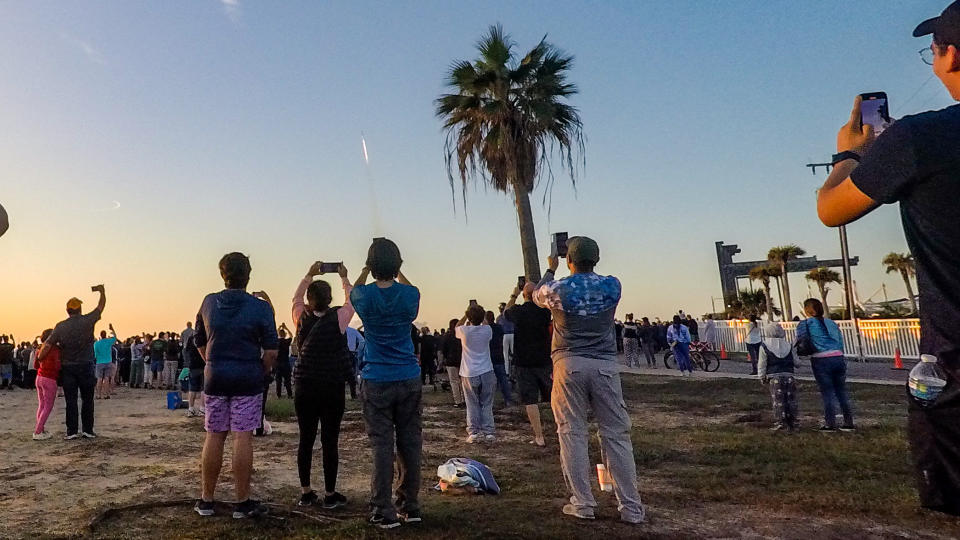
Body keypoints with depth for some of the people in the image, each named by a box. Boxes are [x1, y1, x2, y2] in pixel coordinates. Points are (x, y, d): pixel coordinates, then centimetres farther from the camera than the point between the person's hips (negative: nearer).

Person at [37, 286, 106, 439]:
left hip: (67, 368, 1)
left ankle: (72, 431, 6)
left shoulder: (60, 326, -3)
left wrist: (39, 358, 10)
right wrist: (102, 291, 22)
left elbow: (47, 345, -6)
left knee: (71, 401, 5)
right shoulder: (88, 321, -6)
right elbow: (101, 306, 7)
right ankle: (88, 430, 7)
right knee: (87, 400, 6)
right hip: (85, 367, -1)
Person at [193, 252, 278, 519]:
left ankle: (206, 500, 20)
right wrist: (262, 372, 5)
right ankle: (242, 502, 8)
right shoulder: (261, 308, -8)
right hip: (248, 380, -3)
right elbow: (271, 350, -11)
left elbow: (199, 343, 13)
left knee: (214, 437, 11)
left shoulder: (209, 303, 4)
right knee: (242, 438, 1)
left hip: (215, 378, 3)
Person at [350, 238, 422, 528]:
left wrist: (366, 270, 28)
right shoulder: (410, 295, -6)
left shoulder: (365, 296, -9)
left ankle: (384, 512, 6)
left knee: (381, 445, 2)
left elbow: (353, 292, 18)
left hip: (377, 382, -2)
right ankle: (410, 506, 21)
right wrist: (397, 271, 30)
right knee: (410, 442, 10)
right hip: (409, 379, 2)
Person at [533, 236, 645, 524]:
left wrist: (550, 270, 35)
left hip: (569, 365, -1)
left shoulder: (558, 288, -4)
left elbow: (538, 296, 20)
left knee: (572, 433, 6)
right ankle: (631, 507, 10)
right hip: (605, 365, 2)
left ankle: (583, 504, 9)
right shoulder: (612, 285, 1)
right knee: (616, 434, 6)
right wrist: (586, 266, 38)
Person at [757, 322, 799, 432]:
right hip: (789, 376, 3)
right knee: (791, 400, 10)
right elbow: (796, 362, 11)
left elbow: (761, 364, -1)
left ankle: (780, 422, -6)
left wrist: (762, 377, 10)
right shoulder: (789, 345, 8)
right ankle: (793, 422, 14)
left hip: (774, 377, -3)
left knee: (778, 401, -1)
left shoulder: (764, 347, -3)